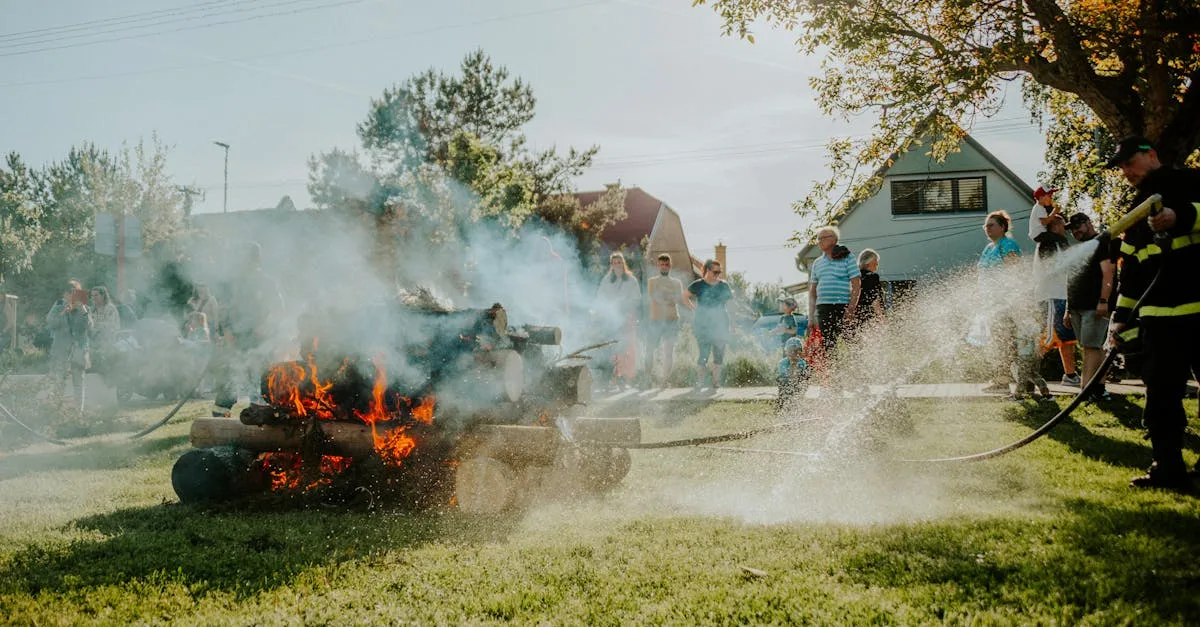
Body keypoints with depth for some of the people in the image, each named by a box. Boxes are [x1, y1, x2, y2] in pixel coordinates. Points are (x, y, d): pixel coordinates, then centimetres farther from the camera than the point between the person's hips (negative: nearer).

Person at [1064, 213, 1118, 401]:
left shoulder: (1103, 242, -2)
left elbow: (1108, 273, -13)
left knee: (1091, 348, -12)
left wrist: (1103, 301, -23)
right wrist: (1068, 310, 20)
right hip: (1077, 307, 8)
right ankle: (1099, 389, 10)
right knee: (1094, 348, 8)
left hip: (1095, 306, -8)